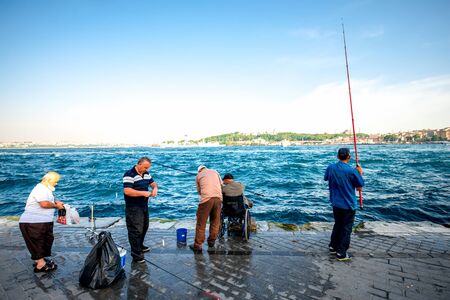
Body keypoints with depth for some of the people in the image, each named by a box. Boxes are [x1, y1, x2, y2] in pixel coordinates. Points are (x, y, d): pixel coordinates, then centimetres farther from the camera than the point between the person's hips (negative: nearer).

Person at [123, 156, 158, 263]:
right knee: (136, 230, -4)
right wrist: (143, 193, -27)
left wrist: (155, 188, -8)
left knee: (144, 227, 20)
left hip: (144, 205, 8)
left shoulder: (146, 173, 6)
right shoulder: (129, 175, -19)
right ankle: (136, 254, 9)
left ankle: (140, 246, 40)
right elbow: (127, 191, -26)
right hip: (133, 208, -8)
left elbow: (153, 183, 15)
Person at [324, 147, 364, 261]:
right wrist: (360, 173, 3)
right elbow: (359, 188, -9)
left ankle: (333, 247, 32)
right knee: (346, 229, 8)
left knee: (337, 225, 22)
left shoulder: (331, 168, -6)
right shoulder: (352, 171, -20)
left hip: (335, 204, 5)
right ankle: (341, 253, 16)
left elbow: (326, 179, 14)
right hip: (348, 205, -5)